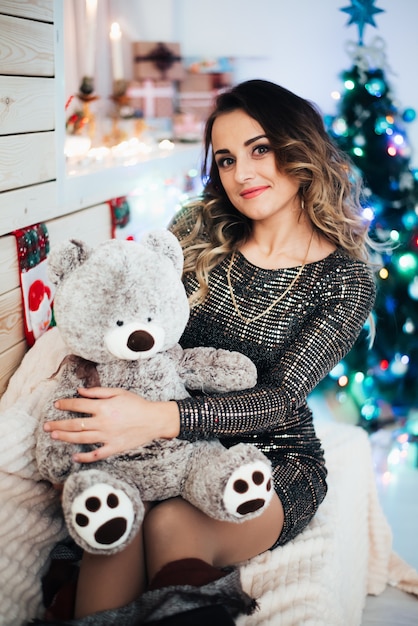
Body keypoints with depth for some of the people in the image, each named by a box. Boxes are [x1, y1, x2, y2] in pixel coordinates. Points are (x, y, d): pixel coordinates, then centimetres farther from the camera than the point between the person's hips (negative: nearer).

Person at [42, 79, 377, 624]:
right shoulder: (197, 230, 2)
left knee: (171, 526, -32)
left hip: (274, 460, -2)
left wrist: (161, 418, -31)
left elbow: (281, 399, -16)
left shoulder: (347, 280, -6)